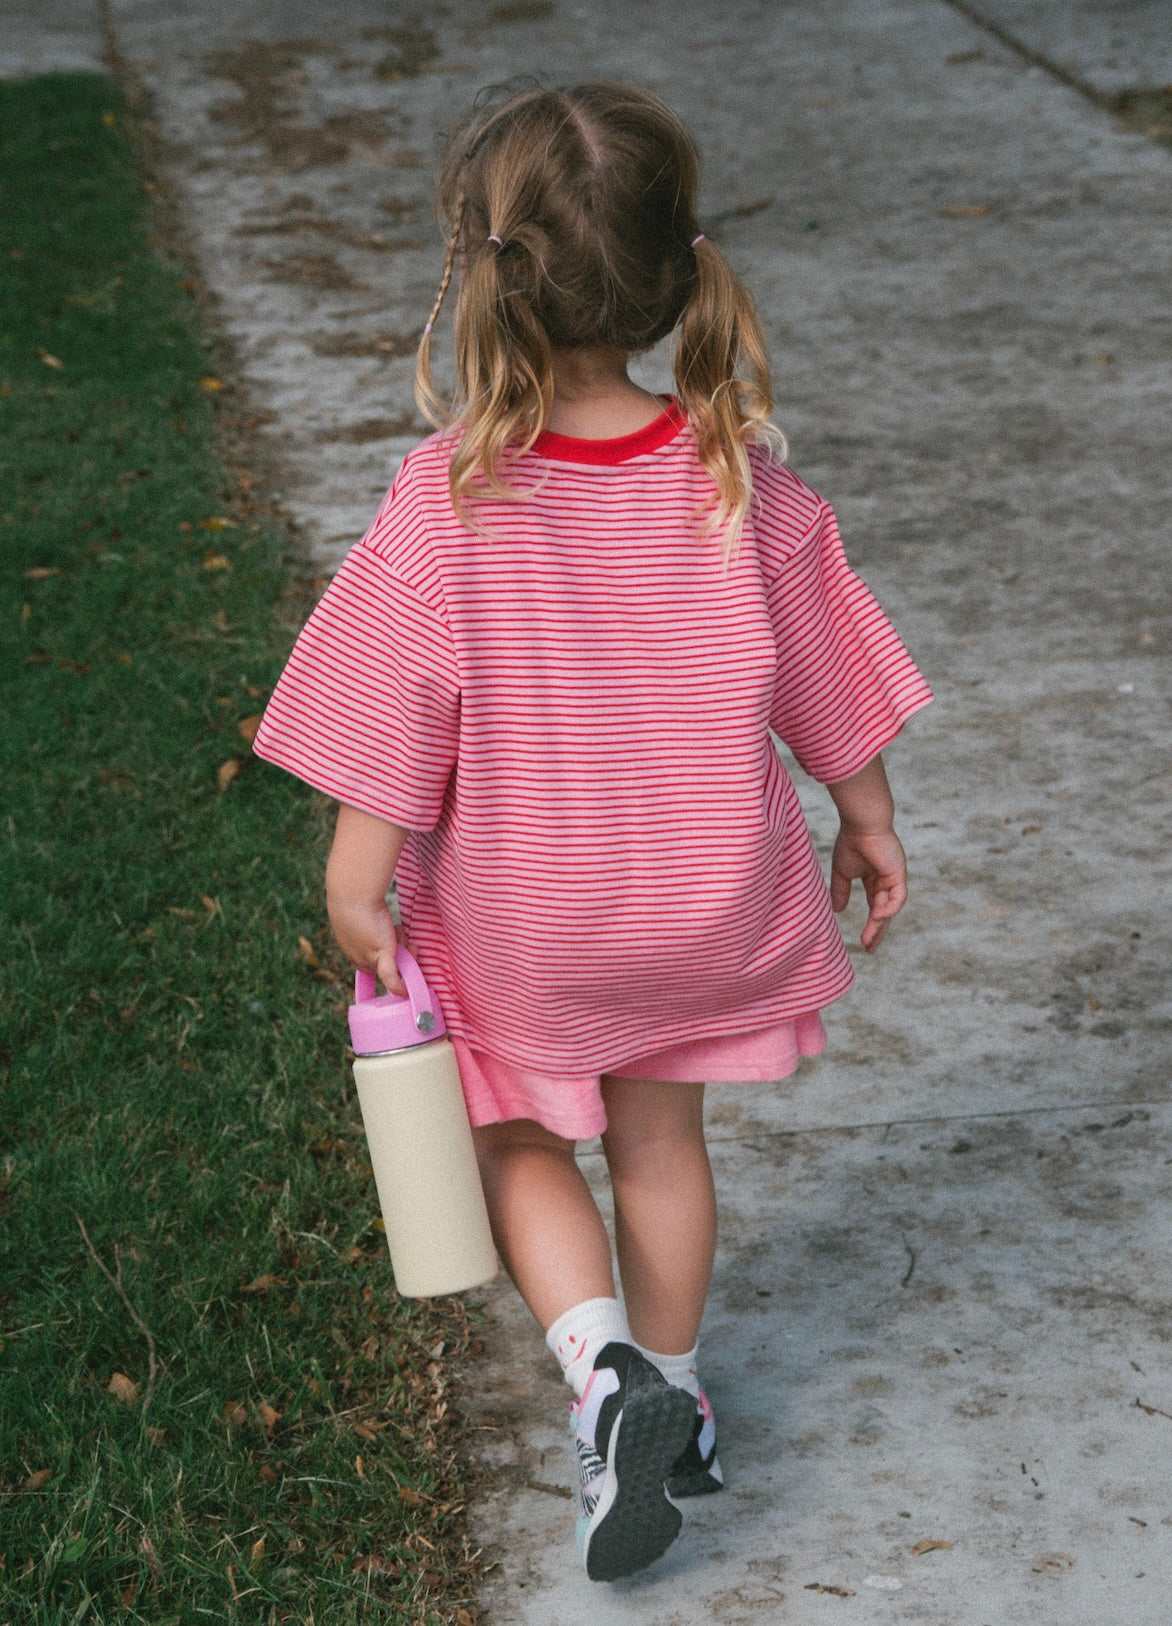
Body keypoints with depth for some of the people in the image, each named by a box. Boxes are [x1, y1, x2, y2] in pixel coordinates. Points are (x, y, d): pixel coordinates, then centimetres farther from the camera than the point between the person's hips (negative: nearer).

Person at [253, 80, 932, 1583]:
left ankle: (604, 1373, 1)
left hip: (519, 920, -3)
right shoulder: (744, 484, -15)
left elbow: (389, 734, -16)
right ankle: (670, 1395, 38)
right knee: (660, 1135, 24)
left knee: (515, 1138, 20)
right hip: (707, 896, 3)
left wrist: (357, 886, -2)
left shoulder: (445, 507, -25)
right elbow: (825, 690, -3)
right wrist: (868, 821, 13)